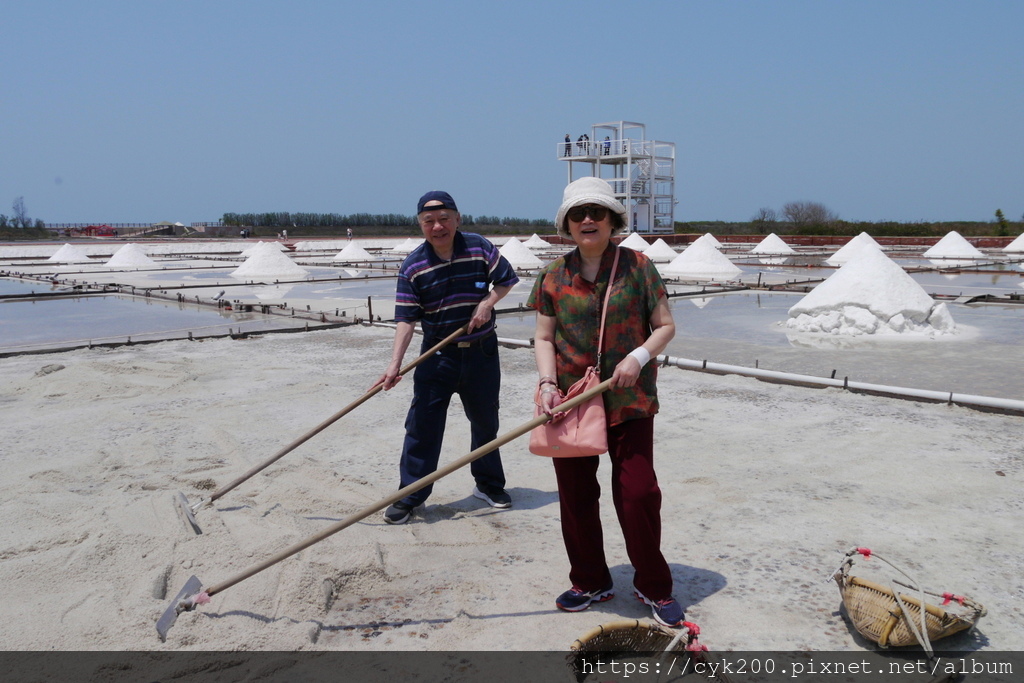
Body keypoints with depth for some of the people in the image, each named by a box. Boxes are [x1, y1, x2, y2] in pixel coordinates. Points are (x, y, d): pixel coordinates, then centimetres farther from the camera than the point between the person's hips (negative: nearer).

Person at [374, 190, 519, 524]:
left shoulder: (480, 248, -6)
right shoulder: (413, 266, -9)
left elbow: (507, 279, 7)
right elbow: (406, 318, -12)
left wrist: (488, 302, -12)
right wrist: (395, 363, -21)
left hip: (481, 351, 2)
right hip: (437, 354, -1)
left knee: (486, 421, 15)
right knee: (422, 424, -2)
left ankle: (489, 484, 34)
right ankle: (409, 496, 8)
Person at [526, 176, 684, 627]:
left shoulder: (637, 266, -1)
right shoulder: (554, 276, 4)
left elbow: (665, 325, 2)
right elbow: (544, 338, 5)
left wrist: (639, 356, -16)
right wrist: (548, 383, -11)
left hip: (629, 403, -2)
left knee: (638, 494, -3)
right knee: (575, 496, 10)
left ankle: (654, 588, 19)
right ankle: (590, 582, 30)